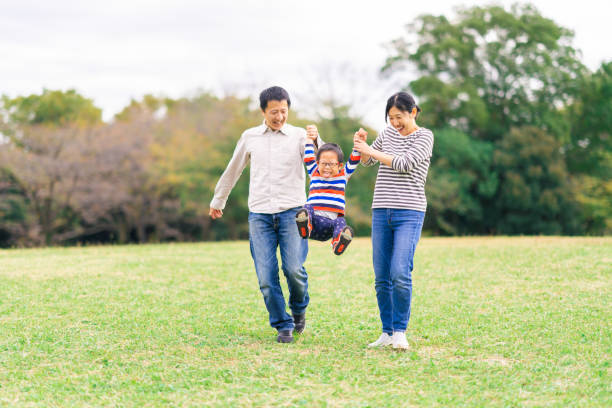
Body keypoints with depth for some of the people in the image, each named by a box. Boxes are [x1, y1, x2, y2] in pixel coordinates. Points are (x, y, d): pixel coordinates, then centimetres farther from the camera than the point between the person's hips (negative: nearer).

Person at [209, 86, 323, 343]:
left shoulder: (299, 136, 6)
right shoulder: (250, 137, 13)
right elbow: (233, 170, 26)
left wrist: (316, 142, -25)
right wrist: (218, 200, 34)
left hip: (291, 211, -2)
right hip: (260, 214, 2)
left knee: (294, 268, -13)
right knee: (266, 276, -5)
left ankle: (299, 309, 16)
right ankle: (283, 325, 9)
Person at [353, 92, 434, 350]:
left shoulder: (424, 136, -1)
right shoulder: (387, 133, 14)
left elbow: (405, 163, -14)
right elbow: (367, 162, 24)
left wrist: (371, 151, -9)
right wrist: (361, 147, 3)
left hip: (409, 213, -5)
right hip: (381, 212, 5)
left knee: (400, 274, -17)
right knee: (382, 278, 3)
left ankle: (400, 331, -6)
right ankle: (387, 333, 11)